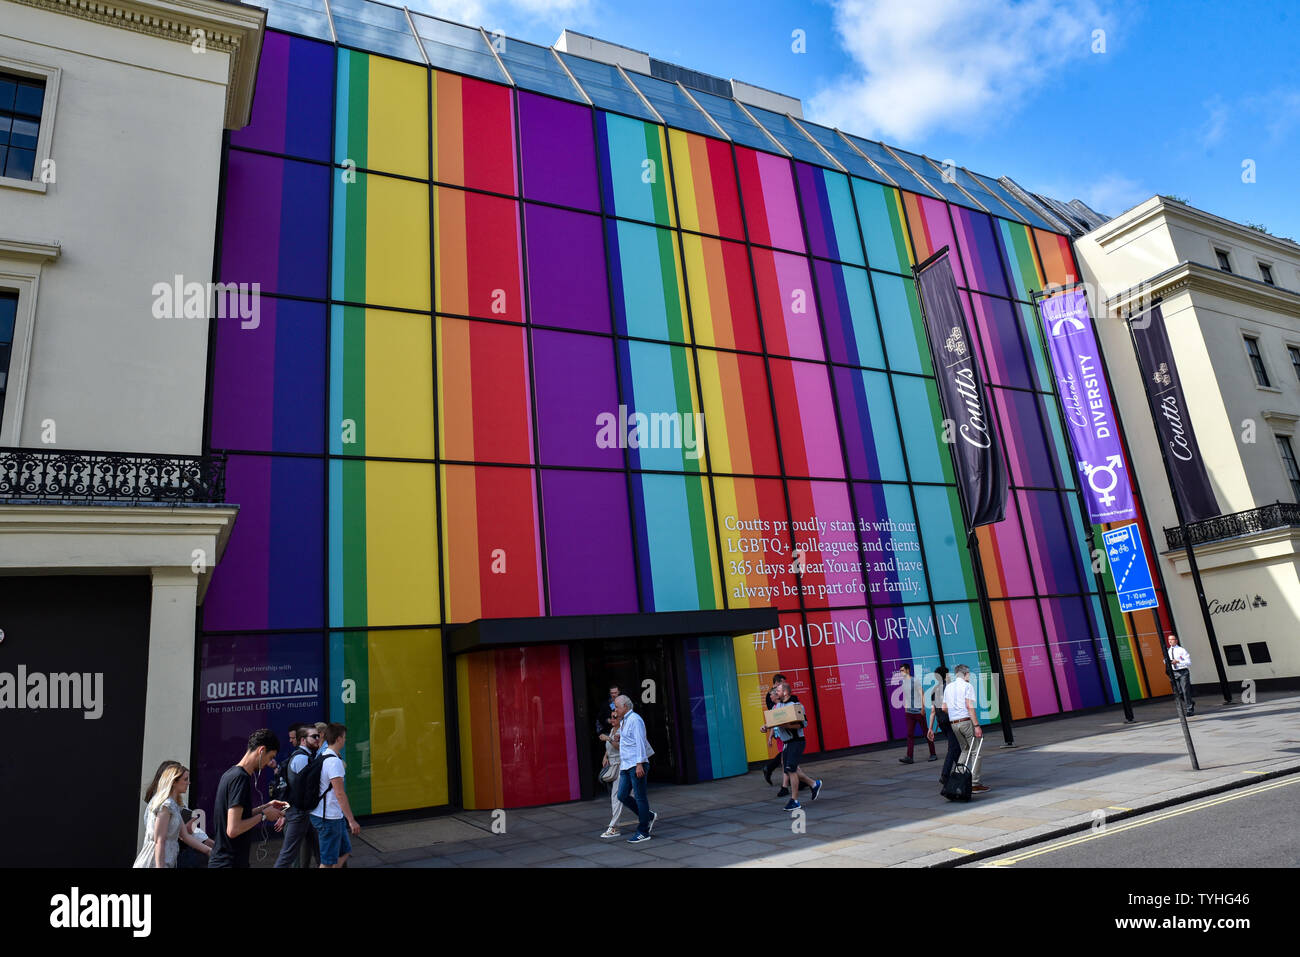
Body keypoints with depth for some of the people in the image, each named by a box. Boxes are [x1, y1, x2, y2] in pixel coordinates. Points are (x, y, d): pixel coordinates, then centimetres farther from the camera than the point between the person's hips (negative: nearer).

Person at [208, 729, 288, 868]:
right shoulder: (241, 778, -21)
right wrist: (263, 815, -13)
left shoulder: (230, 774, 9)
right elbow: (233, 829, -25)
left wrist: (265, 807, 12)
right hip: (230, 862, -9)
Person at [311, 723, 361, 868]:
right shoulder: (334, 761, -20)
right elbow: (340, 794, -23)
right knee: (328, 861, 1)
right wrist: (351, 820, -20)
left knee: (345, 851, 16)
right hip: (329, 818, -10)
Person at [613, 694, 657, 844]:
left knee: (640, 797, -2)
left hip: (636, 765, -9)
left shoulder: (635, 719, -11)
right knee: (622, 796, 5)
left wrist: (639, 764, -21)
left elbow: (640, 742, -17)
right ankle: (649, 816, 18)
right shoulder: (623, 721, 18)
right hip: (625, 765, 9)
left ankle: (643, 832, 5)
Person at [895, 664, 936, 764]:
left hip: (918, 711, -5)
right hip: (909, 712, 5)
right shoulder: (903, 682, 10)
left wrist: (923, 708, -13)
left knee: (926, 733, 4)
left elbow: (922, 694, -8)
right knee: (909, 735, -2)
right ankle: (909, 757, -6)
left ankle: (933, 754, 15)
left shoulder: (915, 680, -8)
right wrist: (905, 707, 13)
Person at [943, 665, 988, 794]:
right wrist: (977, 726, -15)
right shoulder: (968, 686, -3)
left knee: (965, 749, 18)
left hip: (953, 724, 6)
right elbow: (970, 706, -13)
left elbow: (944, 708, 14)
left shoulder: (948, 687, 16)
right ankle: (974, 784, -4)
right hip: (966, 721, -6)